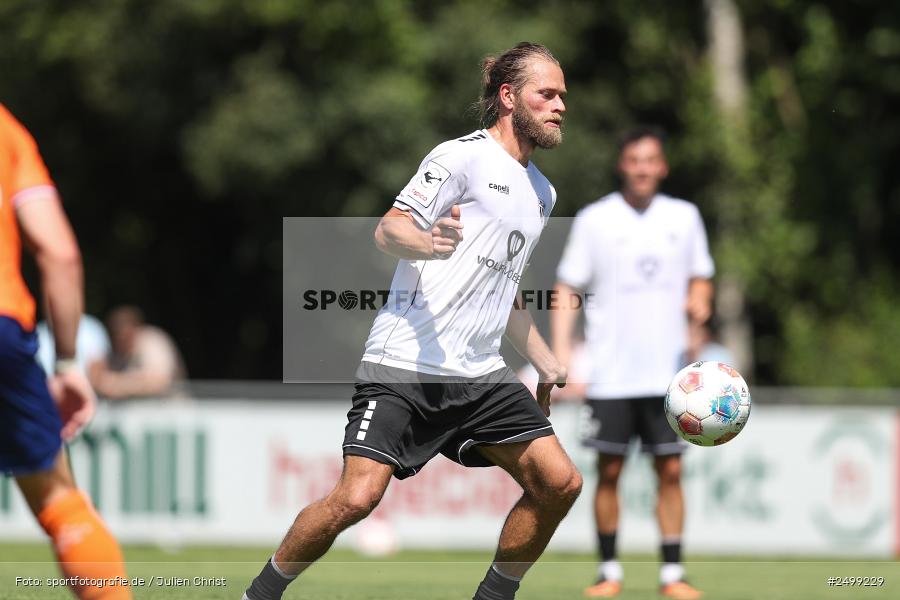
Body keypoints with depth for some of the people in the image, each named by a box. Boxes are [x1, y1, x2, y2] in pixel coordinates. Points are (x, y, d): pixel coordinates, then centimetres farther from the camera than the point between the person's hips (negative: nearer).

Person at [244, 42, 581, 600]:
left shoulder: (542, 192, 20)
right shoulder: (464, 156, -6)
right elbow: (387, 231, -15)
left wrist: (549, 365, 29)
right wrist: (425, 241, -36)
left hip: (480, 374, 8)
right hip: (405, 365, -8)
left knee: (560, 482, -5)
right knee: (358, 496, -18)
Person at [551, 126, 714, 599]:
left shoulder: (684, 217, 8)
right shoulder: (594, 220, 1)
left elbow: (700, 276, 18)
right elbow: (567, 288, 2)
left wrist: (699, 300, -5)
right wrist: (561, 350, -8)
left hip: (667, 373, 2)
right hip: (611, 376, -2)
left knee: (670, 471, -1)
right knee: (609, 471, 0)